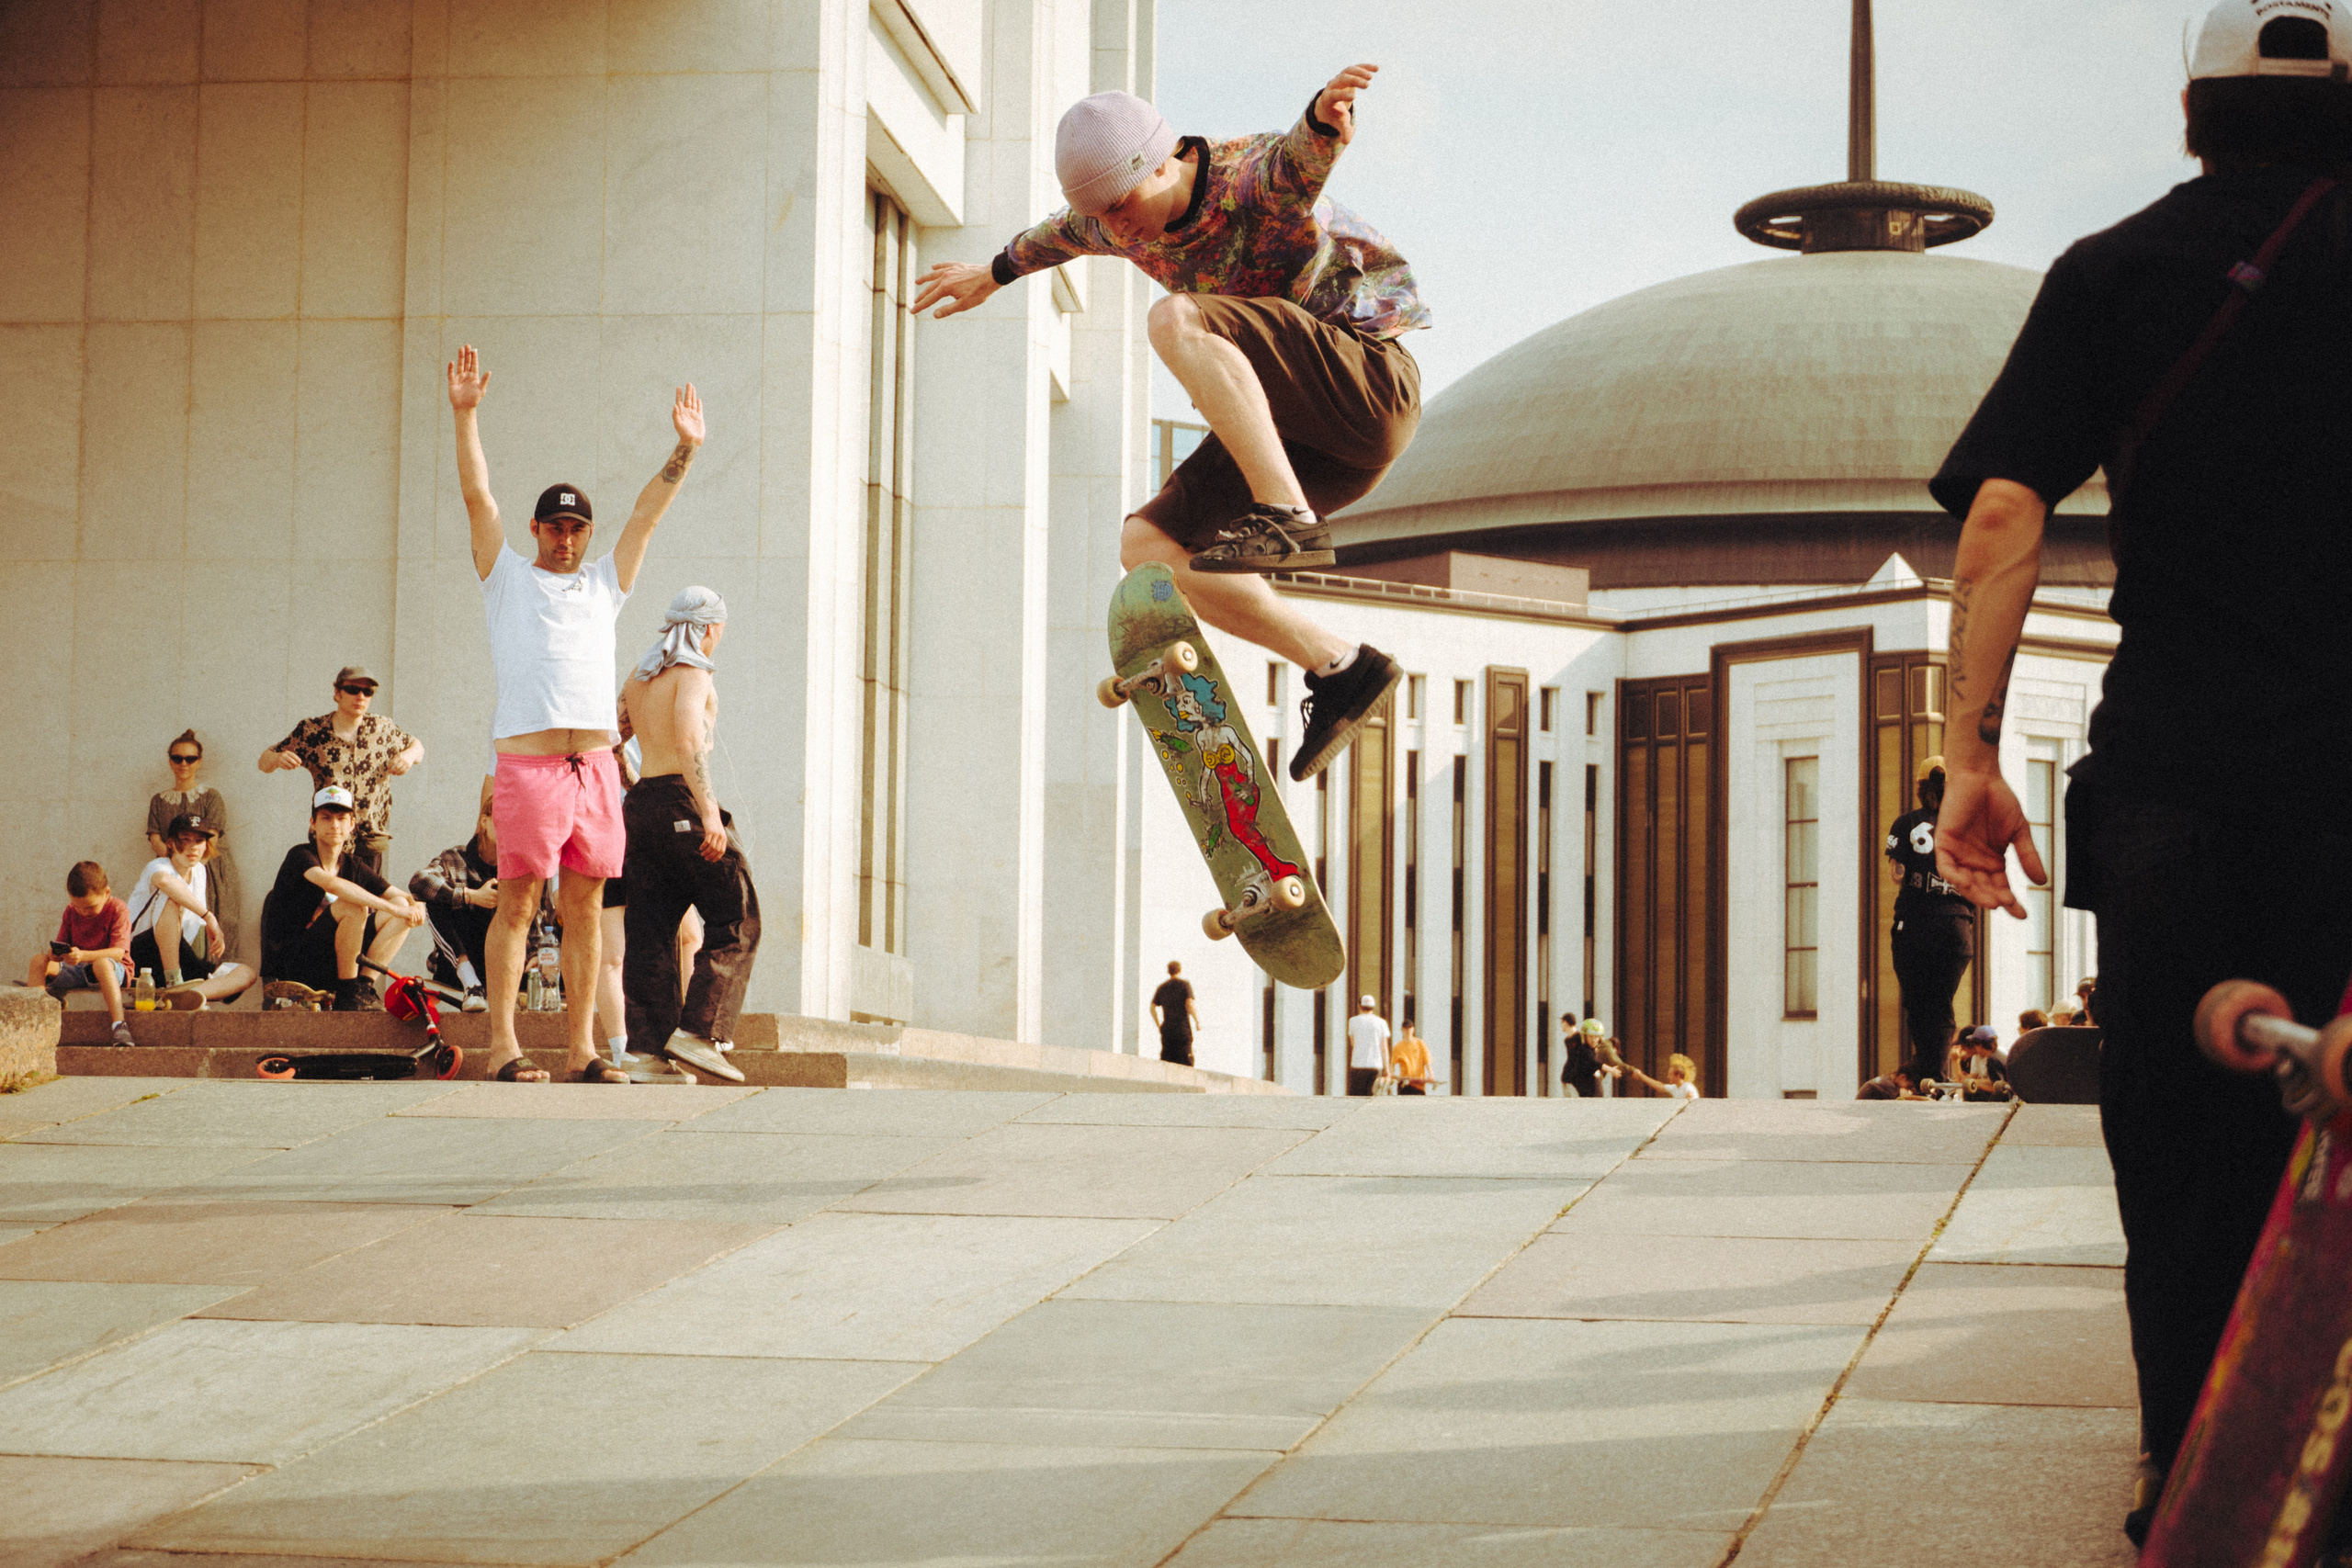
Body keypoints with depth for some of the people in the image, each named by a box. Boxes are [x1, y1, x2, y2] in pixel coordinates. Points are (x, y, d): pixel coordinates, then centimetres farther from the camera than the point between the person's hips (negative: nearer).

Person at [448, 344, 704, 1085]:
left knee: (584, 908, 5)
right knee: (517, 904, -5)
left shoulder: (604, 585, 22)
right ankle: (503, 1045, -4)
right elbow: (477, 495, 3)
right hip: (527, 766, -4)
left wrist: (683, 451, 12)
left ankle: (582, 1047, 6)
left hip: (595, 767, 4)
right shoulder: (508, 578, 12)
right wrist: (466, 414, -6)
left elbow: (646, 513, 19)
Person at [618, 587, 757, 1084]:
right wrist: (709, 810, -29)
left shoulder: (638, 676, 17)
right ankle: (698, 1032, -11)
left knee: (651, 932, 5)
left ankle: (648, 1048, -1)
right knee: (736, 921, -1)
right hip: (682, 801, -8)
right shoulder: (693, 672, -7)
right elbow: (688, 738, -22)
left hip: (640, 802, 8)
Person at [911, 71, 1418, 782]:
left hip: (1368, 383, -8)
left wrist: (1326, 115, -66)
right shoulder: (1129, 220, 5)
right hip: (1296, 430, 8)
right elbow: (1065, 233, 30)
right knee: (1148, 546, -2)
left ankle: (1287, 517, -33)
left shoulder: (1255, 177, -18)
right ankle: (1339, 670, 0)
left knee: (1176, 322, -26)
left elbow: (1303, 152, -42)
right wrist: (994, 274, 47)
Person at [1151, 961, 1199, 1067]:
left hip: (1166, 1029, 4)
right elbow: (1190, 1004, -13)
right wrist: (1198, 1022, -4)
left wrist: (1159, 1025, 20)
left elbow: (1153, 1008, 11)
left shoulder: (1162, 987, 13)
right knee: (1185, 1062, -5)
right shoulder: (1184, 984, -1)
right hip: (1183, 1028, -4)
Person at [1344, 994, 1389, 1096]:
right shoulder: (1381, 1022, 6)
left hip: (1358, 1065, -1)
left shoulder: (1353, 1021, 5)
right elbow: (1384, 1048, 4)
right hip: (1376, 1065, 1)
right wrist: (1386, 1069, 8)